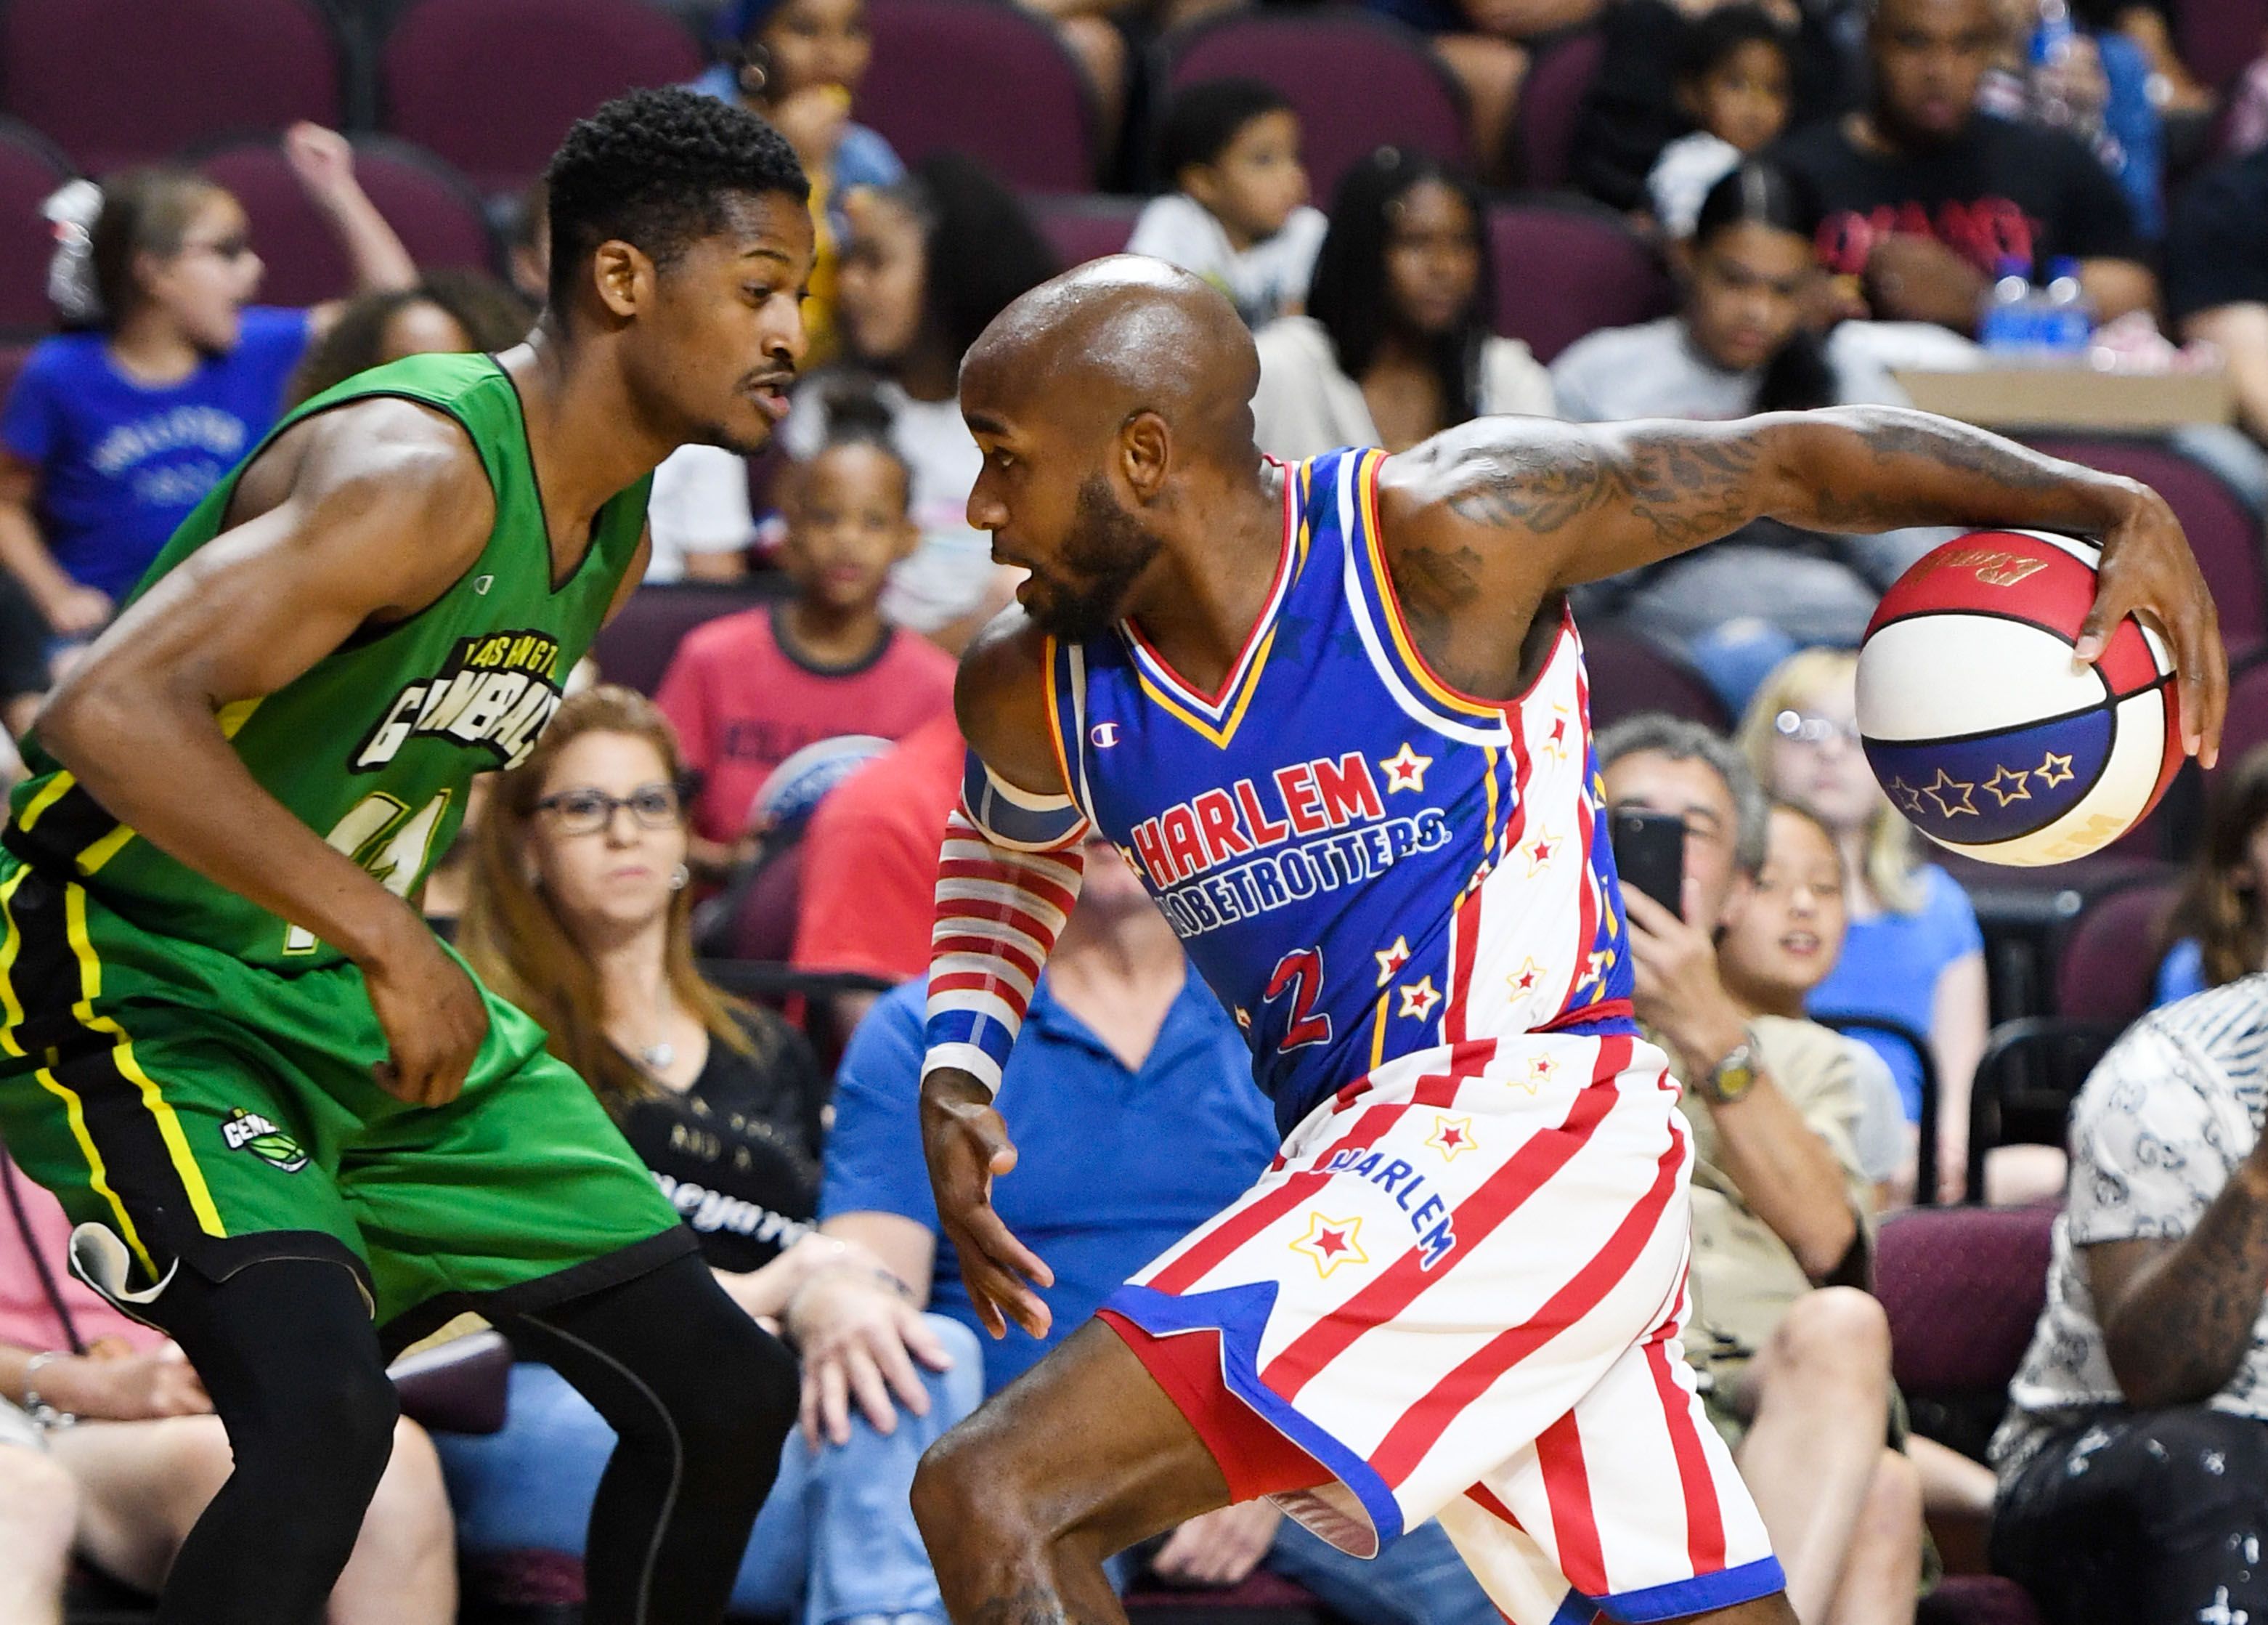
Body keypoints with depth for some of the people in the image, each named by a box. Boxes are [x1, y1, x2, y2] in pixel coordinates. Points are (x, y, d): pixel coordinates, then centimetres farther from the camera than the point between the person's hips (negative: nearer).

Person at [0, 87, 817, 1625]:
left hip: (363, 990, 9)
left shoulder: (614, 537, 5)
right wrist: (385, 938, -35)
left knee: (722, 1393, 6)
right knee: (322, 1412, -31)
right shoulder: (418, 472, -25)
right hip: (141, 990, -9)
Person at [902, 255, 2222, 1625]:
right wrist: (957, 1074, 11)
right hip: (1362, 1168, 7)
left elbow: (1802, 457, -4)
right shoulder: (1037, 697, 5)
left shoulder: (1441, 536, -12)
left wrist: (2114, 509, -8)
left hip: (1536, 1121, -7)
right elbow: (1012, 849, 29)